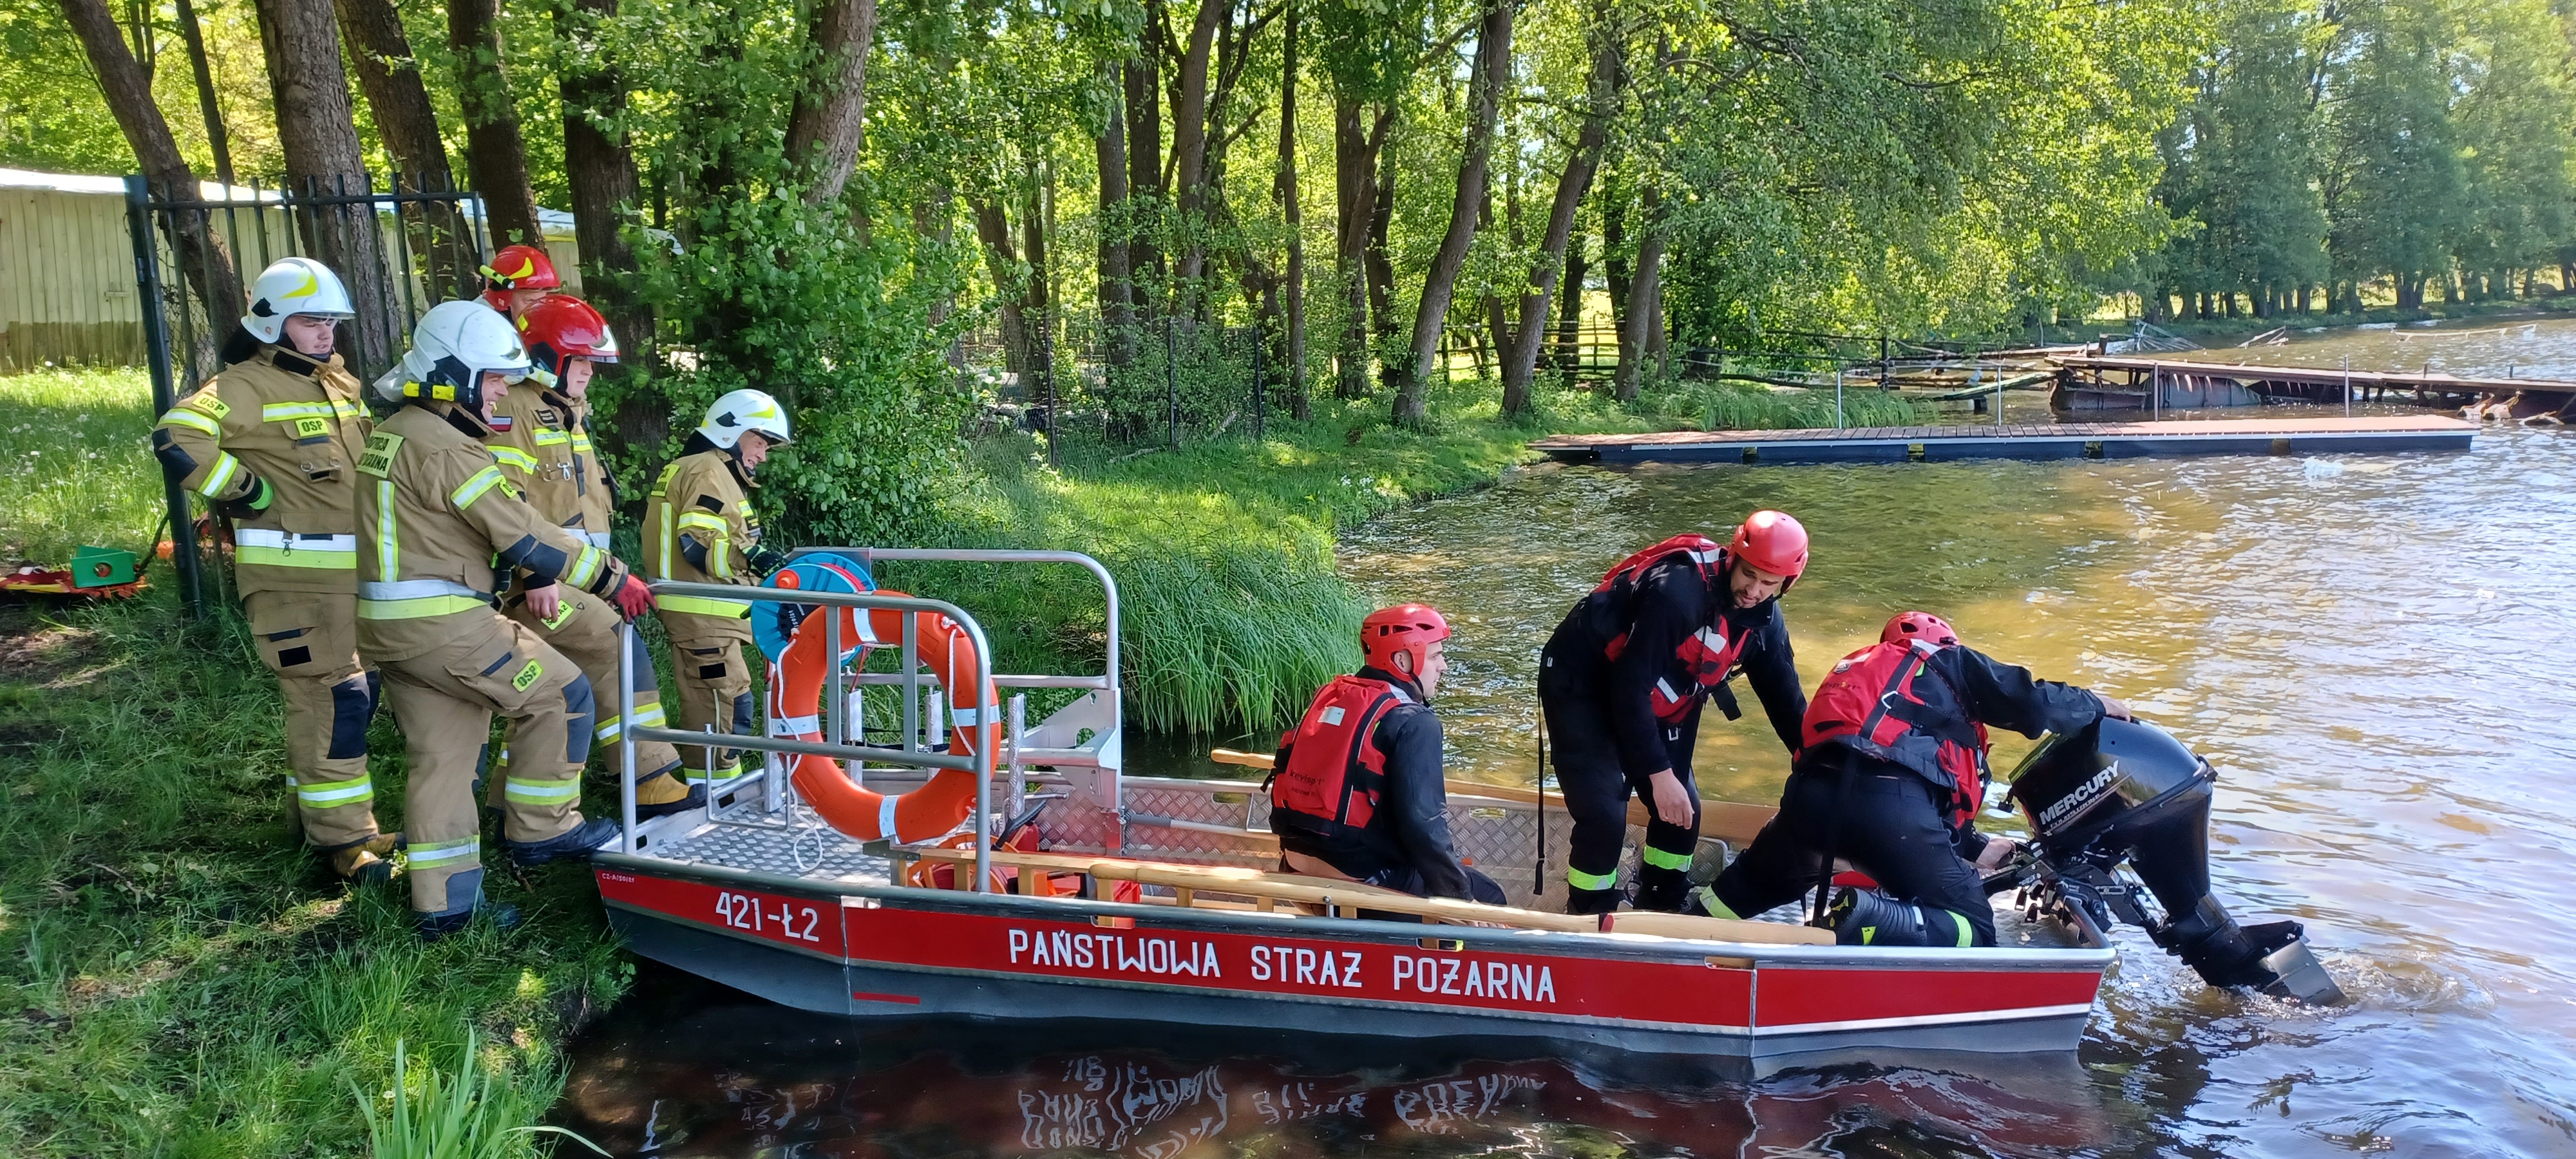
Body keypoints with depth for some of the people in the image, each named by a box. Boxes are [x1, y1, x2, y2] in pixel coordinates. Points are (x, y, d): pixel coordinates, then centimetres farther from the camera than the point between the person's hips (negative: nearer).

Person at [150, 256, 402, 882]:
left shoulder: (342, 385, 17)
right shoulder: (247, 385, -9)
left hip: (355, 568, 9)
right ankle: (344, 839, -5)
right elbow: (176, 440, -24)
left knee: (358, 692, 15)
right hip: (295, 573, -9)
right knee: (332, 698, -10)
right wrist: (250, 495, -17)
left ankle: (321, 814, 30)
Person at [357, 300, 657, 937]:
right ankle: (540, 830, 10)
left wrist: (532, 575, 13)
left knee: (442, 754, 12)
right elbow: (523, 530, -17)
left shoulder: (395, 433, 16)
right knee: (560, 695, 0)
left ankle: (445, 902, 15)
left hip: (393, 623, 10)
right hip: (442, 622, -10)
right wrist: (613, 579, -9)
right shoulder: (445, 448, -16)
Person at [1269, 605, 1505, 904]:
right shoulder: (1413, 722, -15)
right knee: (1487, 896, 10)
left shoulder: (1330, 698, 9)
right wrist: (1461, 896, -12)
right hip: (1367, 878, -8)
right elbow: (1422, 822, -22)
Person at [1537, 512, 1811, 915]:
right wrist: (1659, 773, -28)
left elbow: (1785, 699, 4)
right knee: (1605, 816, -17)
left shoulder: (1764, 621, -7)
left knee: (1684, 812, 7)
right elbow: (1631, 686, -32)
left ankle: (1661, 911, 28)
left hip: (1652, 703, 8)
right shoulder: (1678, 590, -34)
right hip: (1580, 687, -8)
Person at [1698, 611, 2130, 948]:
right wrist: (2097, 705, 31)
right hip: (1888, 804, -6)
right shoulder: (1947, 662, 23)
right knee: (1974, 930, 6)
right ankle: (1870, 920, -18)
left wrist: (1976, 847, 40)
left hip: (1811, 792, 6)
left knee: (1762, 878, 35)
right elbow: (2031, 703, 11)